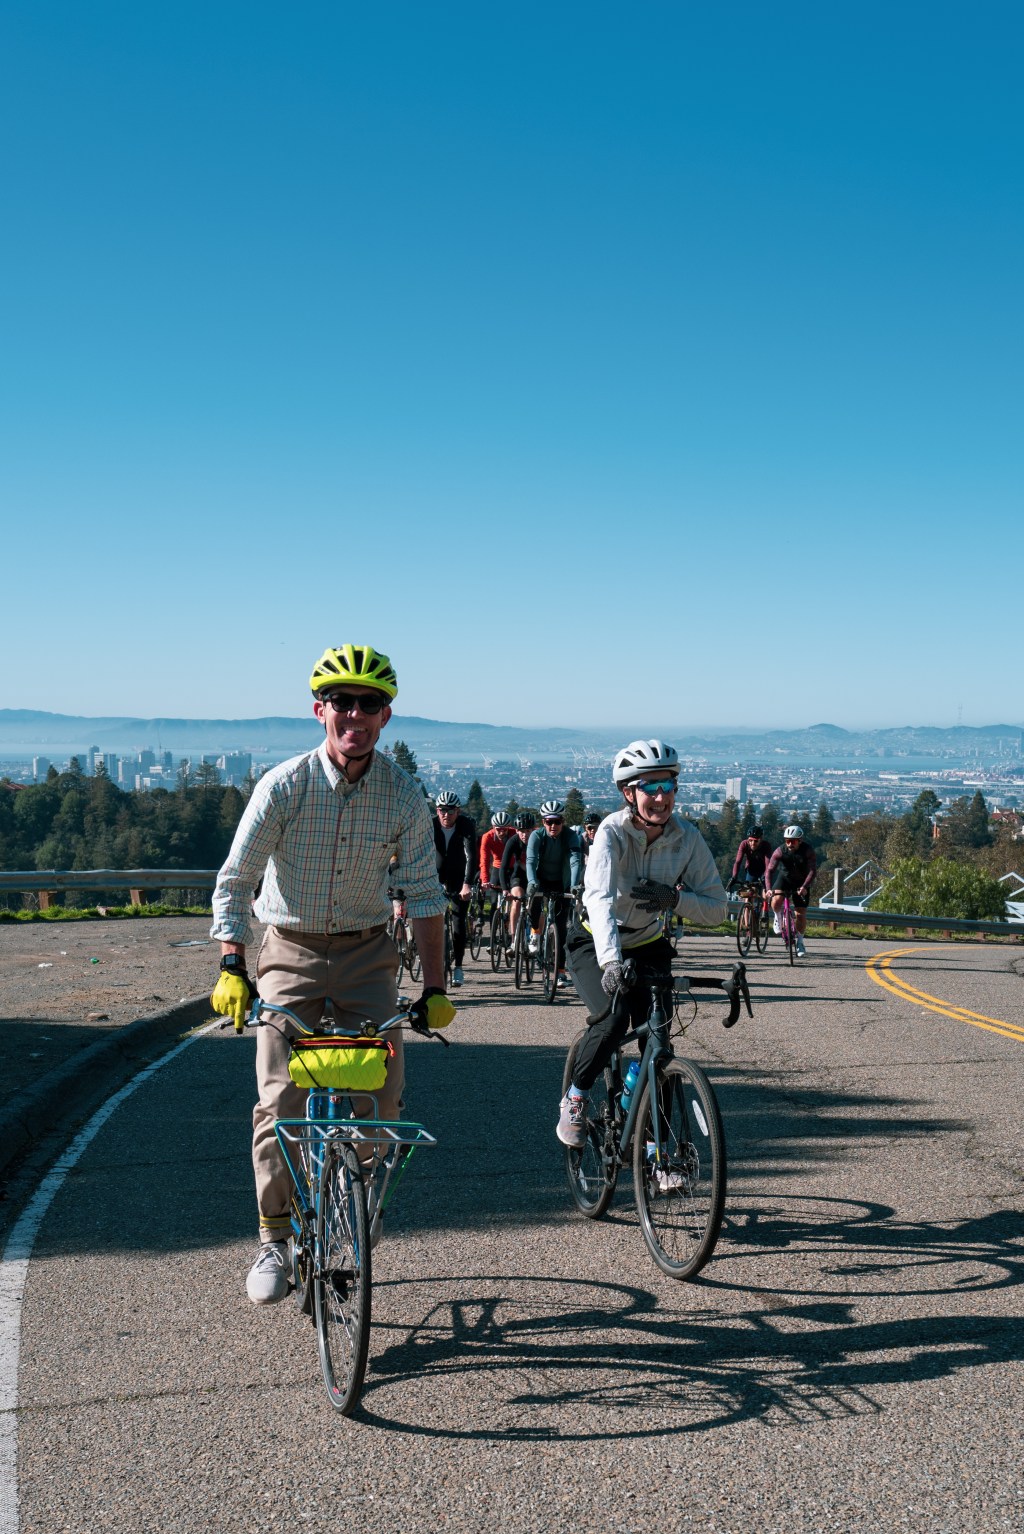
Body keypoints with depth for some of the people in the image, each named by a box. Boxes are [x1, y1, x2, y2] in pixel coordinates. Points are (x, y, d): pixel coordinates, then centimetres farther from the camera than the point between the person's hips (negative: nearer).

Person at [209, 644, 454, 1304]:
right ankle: (275, 1240, 6)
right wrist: (232, 968, -21)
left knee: (383, 1099, -7)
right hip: (291, 953, -1)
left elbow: (425, 894, -2)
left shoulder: (403, 796, -9)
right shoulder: (284, 786, -14)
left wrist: (436, 988, -6)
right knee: (282, 1101, -11)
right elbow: (234, 882, -10)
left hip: (367, 955, 2)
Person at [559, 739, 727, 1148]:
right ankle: (575, 1098, -2)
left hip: (648, 946, 3)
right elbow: (601, 898, -40)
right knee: (613, 1018, -28)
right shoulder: (612, 832, -25)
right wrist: (610, 961, -55)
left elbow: (716, 908, -12)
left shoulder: (687, 839, -14)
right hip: (596, 944, -3)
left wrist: (676, 898, -32)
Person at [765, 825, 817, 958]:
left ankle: (800, 942, 15)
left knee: (801, 914, -4)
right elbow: (769, 870, -24)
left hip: (802, 882, 0)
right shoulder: (780, 851, -22)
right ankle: (777, 917, 6)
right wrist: (769, 888, -38)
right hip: (785, 877, 0)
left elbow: (812, 870, -28)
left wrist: (804, 887, -42)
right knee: (776, 901, -28)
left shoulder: (808, 850, -24)